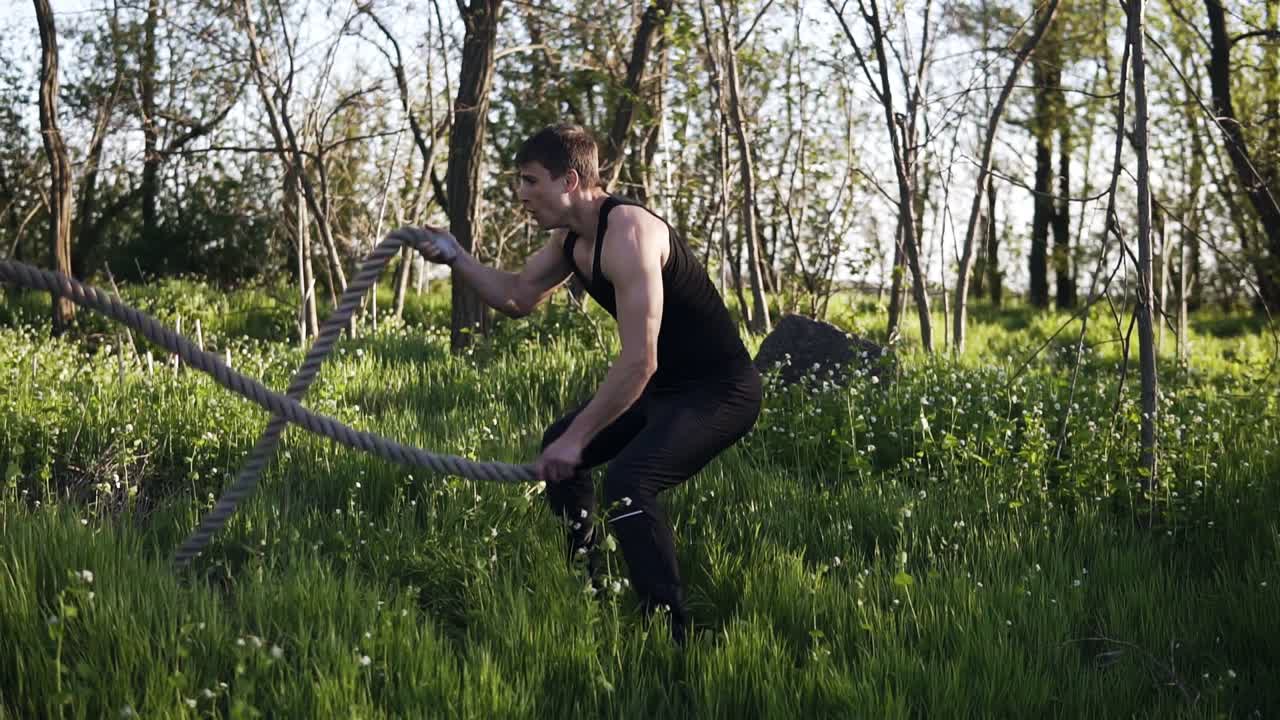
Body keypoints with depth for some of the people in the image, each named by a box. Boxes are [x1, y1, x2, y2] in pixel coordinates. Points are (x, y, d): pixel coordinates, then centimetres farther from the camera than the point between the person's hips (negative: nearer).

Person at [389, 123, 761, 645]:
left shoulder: (627, 233, -27)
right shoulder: (569, 238, 4)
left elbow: (639, 361, -31)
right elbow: (518, 297, 18)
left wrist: (577, 437, -27)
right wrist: (453, 256, 6)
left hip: (719, 391, -11)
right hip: (666, 385, 11)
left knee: (628, 480, -31)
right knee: (558, 447, 20)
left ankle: (670, 635, -23)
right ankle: (588, 587, 34)